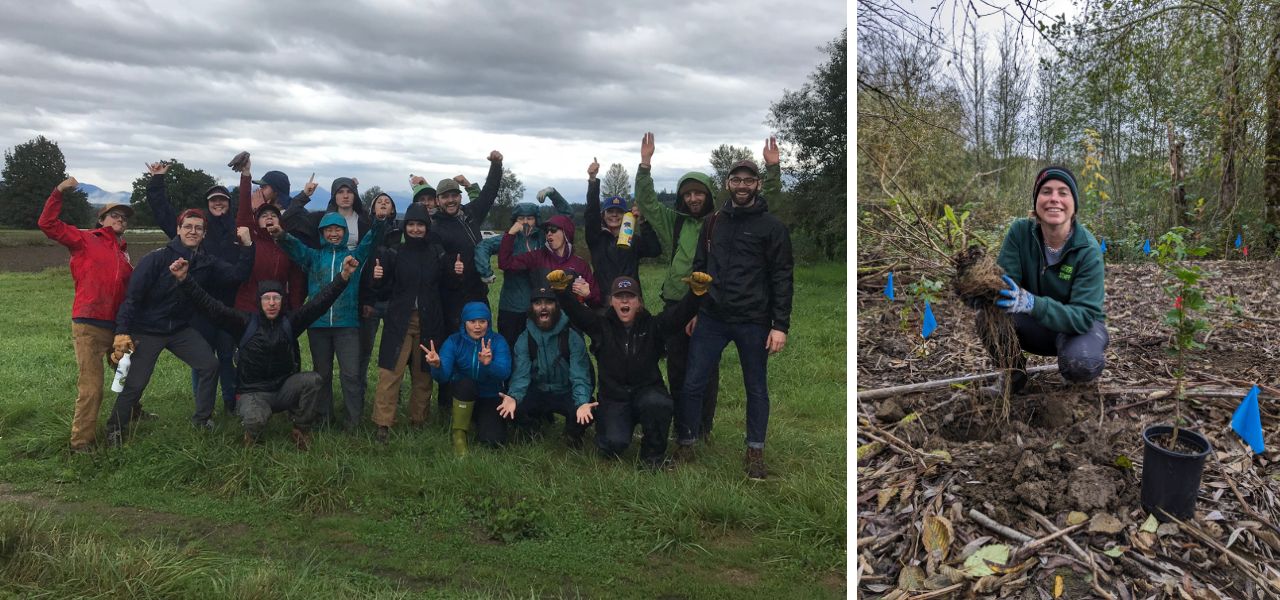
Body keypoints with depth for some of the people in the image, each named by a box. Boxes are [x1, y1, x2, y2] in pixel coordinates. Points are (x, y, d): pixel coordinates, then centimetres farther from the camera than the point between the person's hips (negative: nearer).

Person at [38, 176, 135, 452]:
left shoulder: (123, 252, 18)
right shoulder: (85, 239, 2)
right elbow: (47, 224, -7)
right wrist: (58, 192, -12)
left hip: (117, 325, 6)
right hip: (89, 326, -6)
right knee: (91, 389, -9)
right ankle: (81, 444, 0)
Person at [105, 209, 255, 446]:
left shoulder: (206, 262, 0)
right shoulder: (158, 258, -16)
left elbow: (237, 274, -6)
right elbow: (133, 295, -16)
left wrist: (247, 245, -18)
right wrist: (122, 333, -21)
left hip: (180, 329, 5)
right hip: (146, 331, -5)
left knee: (209, 365, -5)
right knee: (135, 384, -5)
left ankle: (202, 419, 11)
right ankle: (115, 430, 16)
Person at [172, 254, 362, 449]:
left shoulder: (290, 322, -1)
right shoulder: (246, 323, -5)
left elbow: (319, 302, -11)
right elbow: (210, 306, -12)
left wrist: (343, 276, -23)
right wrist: (184, 280, -24)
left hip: (285, 389, 2)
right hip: (254, 391, -2)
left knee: (313, 379, -27)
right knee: (255, 420, -34)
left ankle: (301, 430, -5)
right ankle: (253, 432, 7)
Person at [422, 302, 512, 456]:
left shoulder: (497, 341, -10)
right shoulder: (454, 341, -9)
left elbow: (504, 373, -27)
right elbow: (443, 375, -23)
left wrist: (489, 364, -48)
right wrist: (437, 366, -46)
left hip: (490, 399, 0)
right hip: (462, 397, 0)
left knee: (492, 440, -22)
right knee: (466, 383, -33)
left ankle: (482, 421, 15)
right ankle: (458, 433, -12)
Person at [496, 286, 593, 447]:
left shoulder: (572, 336, -14)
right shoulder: (524, 339, -5)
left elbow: (580, 377, -19)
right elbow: (521, 375, -13)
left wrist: (582, 403, -40)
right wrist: (513, 397, -35)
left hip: (567, 393, -2)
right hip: (538, 393, 2)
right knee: (512, 409, -26)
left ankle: (572, 433, 4)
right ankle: (535, 422, 11)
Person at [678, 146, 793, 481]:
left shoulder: (772, 226, -2)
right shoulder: (713, 222, 10)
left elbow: (782, 277, -6)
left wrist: (780, 325, -11)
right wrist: (692, 309, 11)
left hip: (753, 323, -3)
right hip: (711, 318, 3)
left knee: (756, 388, 9)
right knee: (693, 384, 4)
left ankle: (755, 451, 24)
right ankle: (686, 444, 20)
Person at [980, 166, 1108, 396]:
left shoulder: (1088, 250, -23)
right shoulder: (1020, 232, -15)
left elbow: (1084, 316, -29)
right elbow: (1005, 282, -19)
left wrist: (1032, 304, -48)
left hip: (1081, 325, -2)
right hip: (1037, 325, 2)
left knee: (1081, 364, -35)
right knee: (988, 315, -27)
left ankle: (1092, 355, 4)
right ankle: (1014, 374, 0)